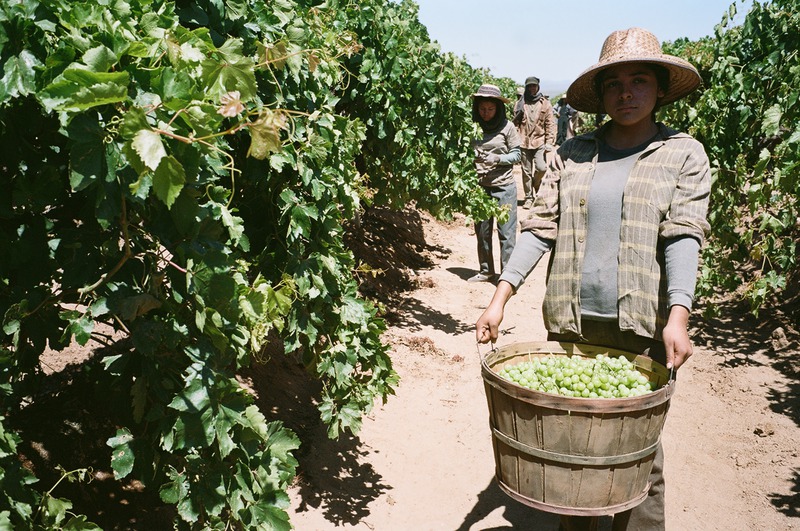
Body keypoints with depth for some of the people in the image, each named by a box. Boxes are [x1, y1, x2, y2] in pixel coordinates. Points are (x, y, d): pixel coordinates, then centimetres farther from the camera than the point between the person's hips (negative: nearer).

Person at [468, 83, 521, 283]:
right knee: (482, 231, 13)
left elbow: (516, 154, -2)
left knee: (506, 232, 0)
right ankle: (486, 271, 28)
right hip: (480, 186, 3)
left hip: (504, 186, -3)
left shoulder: (506, 127, -6)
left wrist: (497, 158, -17)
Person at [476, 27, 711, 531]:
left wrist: (677, 317, -23)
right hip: (570, 321, 3)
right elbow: (541, 227, 3)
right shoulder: (572, 154, 8)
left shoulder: (684, 154, 3)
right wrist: (500, 298, -7)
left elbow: (683, 236, -9)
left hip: (643, 327, -2)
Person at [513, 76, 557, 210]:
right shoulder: (520, 104, 8)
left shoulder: (545, 103, 5)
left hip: (540, 141, -1)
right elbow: (515, 123, 10)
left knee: (541, 168, -14)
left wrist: (549, 142, -7)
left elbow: (550, 124, 2)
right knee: (526, 171, 5)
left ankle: (537, 185, 17)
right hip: (524, 142, 1)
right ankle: (528, 197, 16)